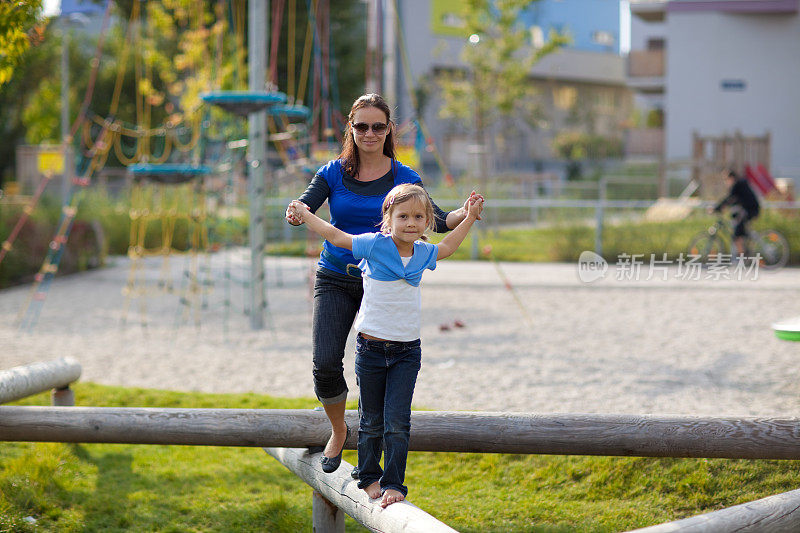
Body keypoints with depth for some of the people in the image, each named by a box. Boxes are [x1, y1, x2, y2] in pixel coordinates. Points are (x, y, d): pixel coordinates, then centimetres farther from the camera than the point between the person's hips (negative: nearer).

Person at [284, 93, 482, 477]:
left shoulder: (403, 177, -2)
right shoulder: (334, 173, -1)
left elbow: (437, 221, -9)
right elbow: (302, 209, -12)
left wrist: (464, 214, -31)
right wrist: (296, 215, -37)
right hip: (335, 279, 1)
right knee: (325, 362, -11)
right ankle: (338, 431, 16)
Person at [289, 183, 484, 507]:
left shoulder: (422, 253, 3)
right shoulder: (374, 245, -9)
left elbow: (446, 247, 27)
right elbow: (335, 237, 4)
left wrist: (469, 217, 28)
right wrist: (303, 214, 10)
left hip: (407, 351, 2)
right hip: (372, 347, -2)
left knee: (397, 422, -6)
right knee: (372, 420, 10)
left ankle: (393, 485, 0)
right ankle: (369, 477, 27)